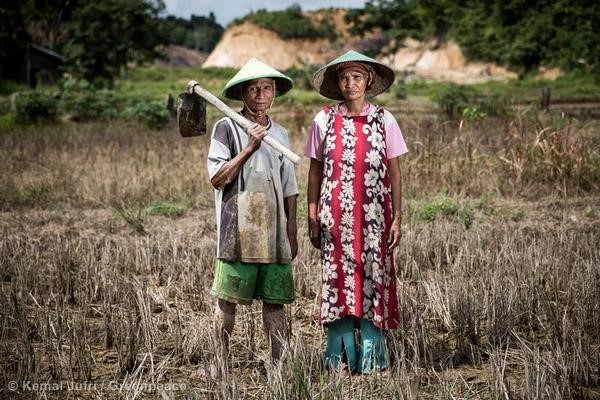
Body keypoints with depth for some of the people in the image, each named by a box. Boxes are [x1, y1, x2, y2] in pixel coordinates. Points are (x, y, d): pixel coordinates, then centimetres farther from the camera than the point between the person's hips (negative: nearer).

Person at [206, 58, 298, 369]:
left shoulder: (280, 134, 14)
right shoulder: (226, 128, 0)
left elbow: (289, 189, 16)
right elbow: (217, 178, -8)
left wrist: (292, 233, 11)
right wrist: (249, 149, -16)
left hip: (274, 231, 4)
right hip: (238, 230, -4)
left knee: (275, 298, 4)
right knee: (227, 299, 1)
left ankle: (278, 362, 9)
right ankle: (222, 362, 11)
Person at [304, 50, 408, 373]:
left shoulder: (384, 120, 3)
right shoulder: (324, 120, 3)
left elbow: (394, 173, 4)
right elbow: (315, 172, 6)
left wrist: (397, 218, -1)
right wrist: (312, 218, 2)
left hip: (373, 217, 0)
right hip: (336, 217, 0)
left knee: (373, 277, 0)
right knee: (337, 278, 1)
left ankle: (371, 354, 8)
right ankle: (340, 355, 9)